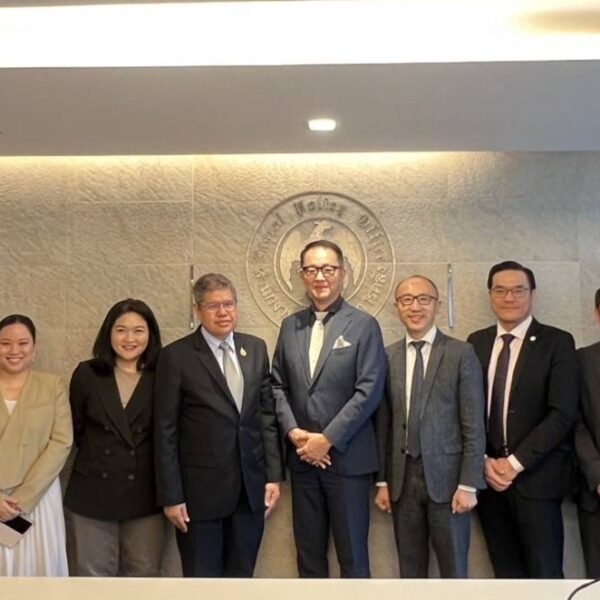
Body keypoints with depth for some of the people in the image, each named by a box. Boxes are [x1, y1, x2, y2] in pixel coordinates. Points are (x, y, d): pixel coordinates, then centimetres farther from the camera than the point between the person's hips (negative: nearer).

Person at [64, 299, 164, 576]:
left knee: (143, 574, 9)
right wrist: (97, 457, 8)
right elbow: (76, 429, 8)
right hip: (92, 492, 1)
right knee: (94, 574, 12)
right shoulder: (86, 373, 0)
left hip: (145, 494, -1)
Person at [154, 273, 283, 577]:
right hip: (200, 489, -4)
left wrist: (273, 475, 4)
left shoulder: (256, 348, 6)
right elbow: (165, 432, -7)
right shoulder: (176, 356, -8)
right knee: (202, 575, 8)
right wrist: (171, 496, -9)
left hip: (251, 485, 4)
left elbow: (267, 415, 9)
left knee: (242, 573, 15)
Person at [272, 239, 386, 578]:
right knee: (308, 553, 14)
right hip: (302, 457, 4)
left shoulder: (363, 325, -4)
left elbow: (369, 391, -11)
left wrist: (327, 439, -15)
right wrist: (293, 431, -7)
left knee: (352, 554, 5)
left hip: (347, 457, -4)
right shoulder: (290, 326, 10)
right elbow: (278, 385, 9)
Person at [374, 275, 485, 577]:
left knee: (453, 569, 6)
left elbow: (474, 424, -6)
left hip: (446, 475, -3)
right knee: (410, 570, 13)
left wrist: (468, 485, -10)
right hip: (403, 478, 3)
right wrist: (382, 481, 6)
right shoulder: (387, 357, 7)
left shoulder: (461, 353, -3)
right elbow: (383, 424, 8)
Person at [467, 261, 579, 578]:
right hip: (487, 475, 4)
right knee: (505, 573, 11)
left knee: (543, 573, 0)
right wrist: (483, 461, -5)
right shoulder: (477, 342, 9)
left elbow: (563, 414, -11)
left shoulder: (557, 342, -3)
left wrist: (516, 462, -14)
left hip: (535, 475, -3)